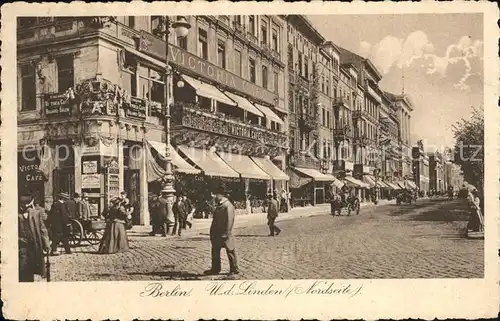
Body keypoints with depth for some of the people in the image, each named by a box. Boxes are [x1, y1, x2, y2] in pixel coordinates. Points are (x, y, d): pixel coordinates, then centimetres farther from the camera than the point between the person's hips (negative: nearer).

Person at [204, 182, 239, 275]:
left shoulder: (228, 206, -18)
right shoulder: (219, 205, 12)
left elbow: (229, 221, -21)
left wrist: (225, 234, -21)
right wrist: (213, 233, 16)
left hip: (224, 235, -10)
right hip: (217, 234, 10)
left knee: (230, 251, 3)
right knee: (215, 251, 14)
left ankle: (234, 269, 14)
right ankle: (215, 269, 22)